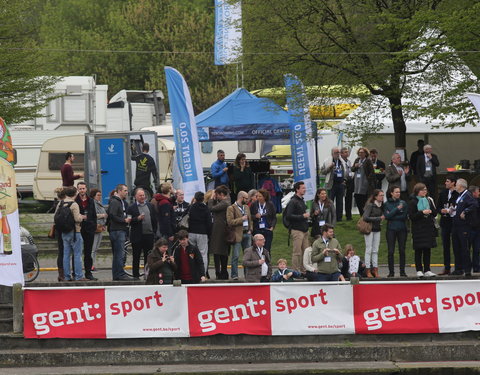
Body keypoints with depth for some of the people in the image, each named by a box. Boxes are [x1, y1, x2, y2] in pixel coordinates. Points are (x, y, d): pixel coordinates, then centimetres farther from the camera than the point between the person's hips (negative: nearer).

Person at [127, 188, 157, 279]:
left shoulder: (150, 206, 12)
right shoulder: (131, 208, -1)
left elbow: (154, 220, 14)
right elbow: (129, 221, -8)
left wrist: (154, 232, 9)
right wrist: (138, 218, -22)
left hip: (149, 235, 4)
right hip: (137, 236, -4)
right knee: (136, 257, 2)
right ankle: (136, 275, 6)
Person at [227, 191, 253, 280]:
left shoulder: (246, 207, 17)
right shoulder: (231, 208, -7)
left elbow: (250, 219, 25)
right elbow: (230, 222, -16)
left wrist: (250, 229, 10)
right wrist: (242, 219, -15)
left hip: (247, 233, 7)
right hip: (238, 234, -7)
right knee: (236, 256, -6)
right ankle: (234, 275, -2)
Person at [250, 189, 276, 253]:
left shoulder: (270, 205, 1)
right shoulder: (254, 205, 2)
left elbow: (274, 217, 6)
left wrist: (272, 227, -6)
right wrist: (255, 216, -13)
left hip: (267, 230, -1)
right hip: (257, 230, 1)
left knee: (267, 250, -2)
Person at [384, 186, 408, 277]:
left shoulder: (403, 203, 4)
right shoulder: (387, 204, 2)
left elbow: (404, 216, -4)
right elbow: (387, 216, -10)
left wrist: (391, 216, -8)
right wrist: (397, 209, -15)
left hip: (402, 229, 1)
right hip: (391, 229, -1)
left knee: (402, 251, 2)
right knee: (391, 251, -1)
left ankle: (402, 271, 8)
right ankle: (391, 272, 4)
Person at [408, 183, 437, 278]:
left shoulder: (429, 201, 12)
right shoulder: (413, 202, -4)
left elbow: (435, 214, 13)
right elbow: (411, 216, -10)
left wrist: (431, 211, -9)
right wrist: (422, 212, -18)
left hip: (429, 228, 5)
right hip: (418, 229, -5)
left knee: (427, 250, 5)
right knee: (418, 250, -3)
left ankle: (427, 270, 9)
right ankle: (419, 270, 0)